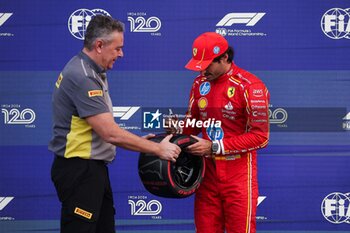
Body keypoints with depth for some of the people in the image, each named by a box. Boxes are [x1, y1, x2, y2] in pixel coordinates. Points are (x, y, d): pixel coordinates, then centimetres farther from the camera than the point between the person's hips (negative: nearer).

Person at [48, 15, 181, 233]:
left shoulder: (91, 73, 12)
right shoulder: (82, 78, -21)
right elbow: (110, 133, -24)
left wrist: (138, 141, 9)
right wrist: (158, 149, -16)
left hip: (93, 168, 10)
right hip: (79, 170, -10)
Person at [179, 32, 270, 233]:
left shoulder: (250, 86, -14)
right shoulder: (200, 83, 7)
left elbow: (260, 137, -16)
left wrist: (214, 147, -18)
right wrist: (179, 129, -4)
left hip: (238, 176, -6)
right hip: (208, 172, 6)